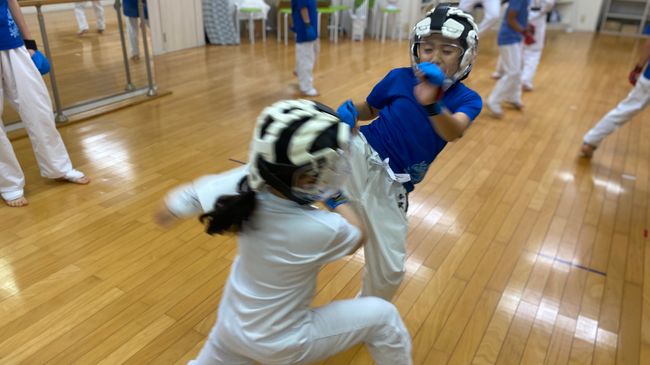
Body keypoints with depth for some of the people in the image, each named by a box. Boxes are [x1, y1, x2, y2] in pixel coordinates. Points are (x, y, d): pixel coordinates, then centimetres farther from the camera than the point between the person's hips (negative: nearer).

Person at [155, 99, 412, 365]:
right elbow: (357, 237, -8)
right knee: (382, 316, 10)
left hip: (233, 324, 5)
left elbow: (185, 197, -4)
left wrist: (168, 211, 18)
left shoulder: (247, 184, -22)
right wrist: (338, 201, 7)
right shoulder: (321, 228, -33)